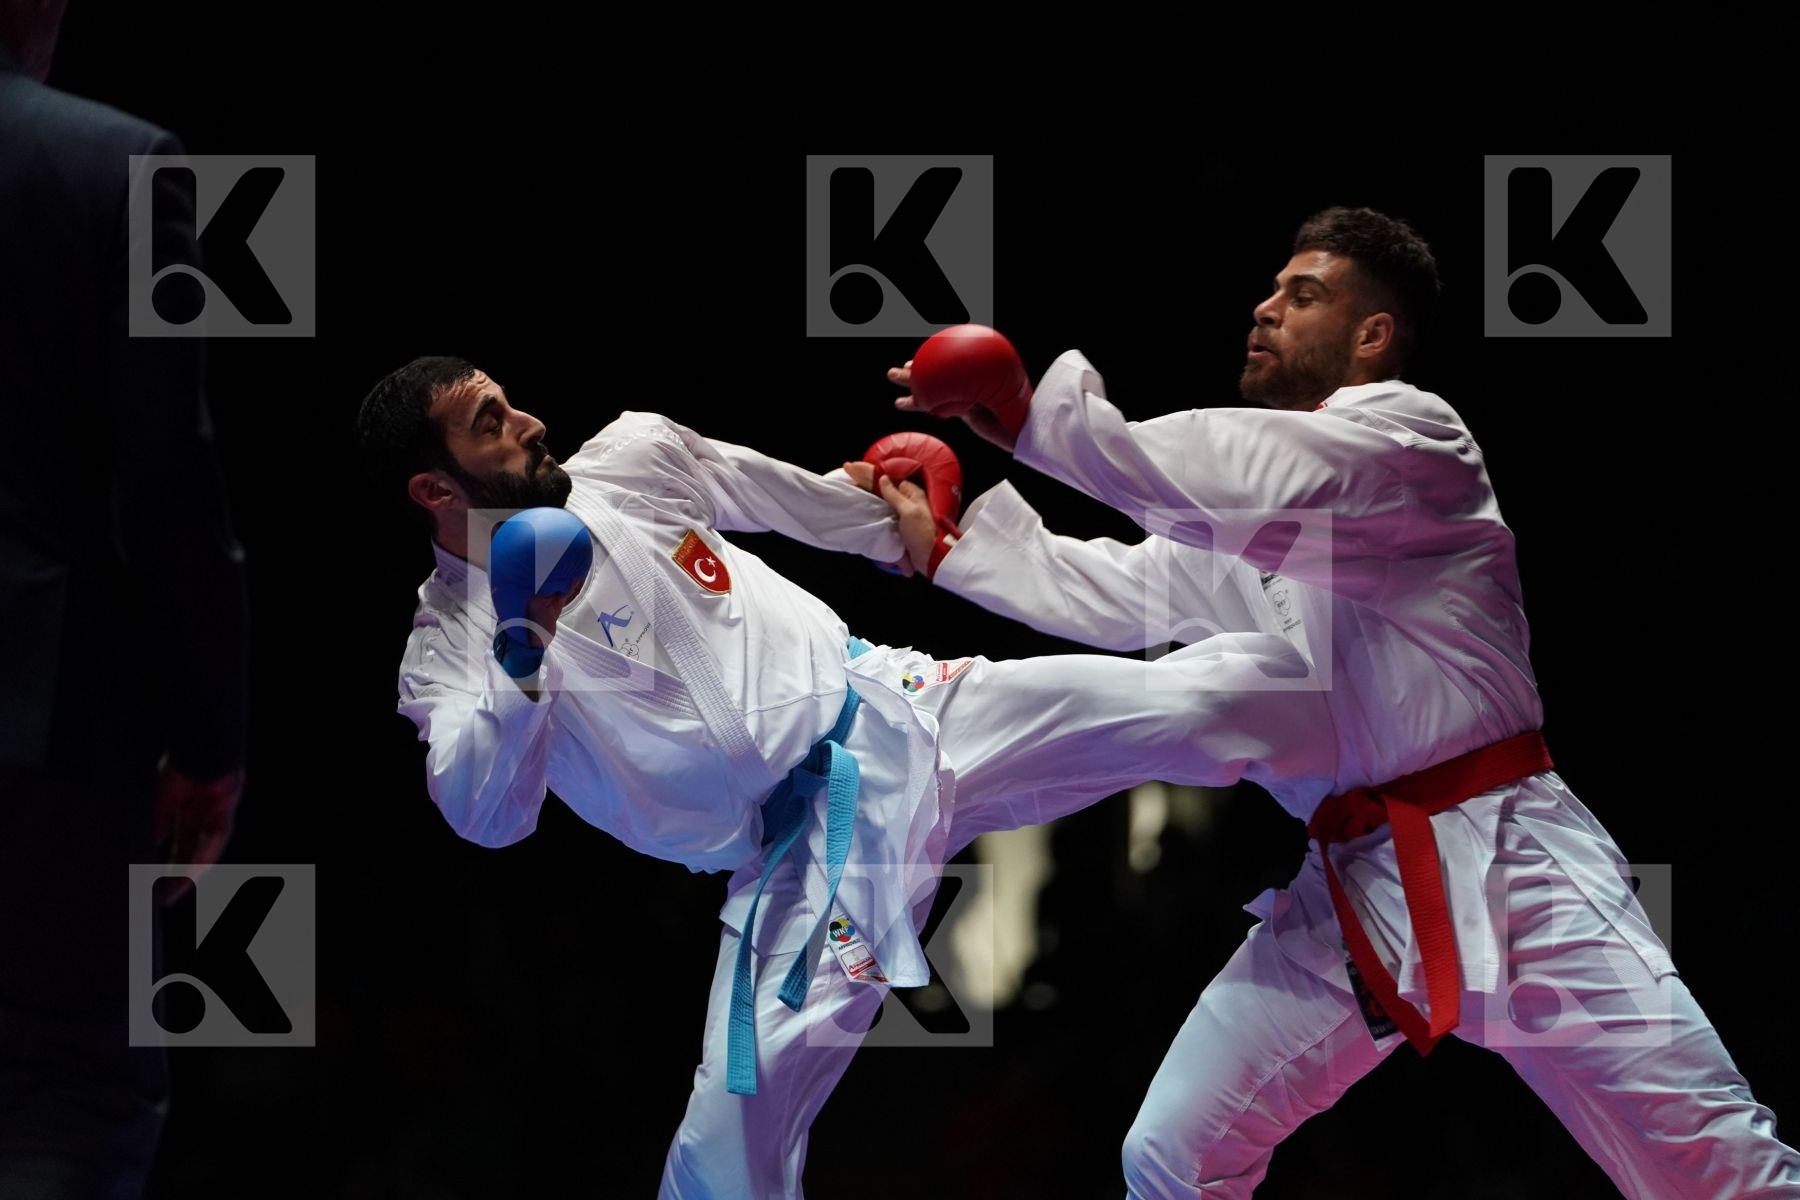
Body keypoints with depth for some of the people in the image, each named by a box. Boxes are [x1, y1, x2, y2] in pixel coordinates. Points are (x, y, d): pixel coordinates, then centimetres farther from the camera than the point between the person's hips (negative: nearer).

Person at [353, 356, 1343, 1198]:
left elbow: (795, 499, 21)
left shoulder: (630, 456, 5)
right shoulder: (447, 651, -4)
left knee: (1226, 695, -3)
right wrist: (521, 651, -33)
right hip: (799, 857, -3)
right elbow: (487, 816, -20)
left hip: (896, 712, 3)